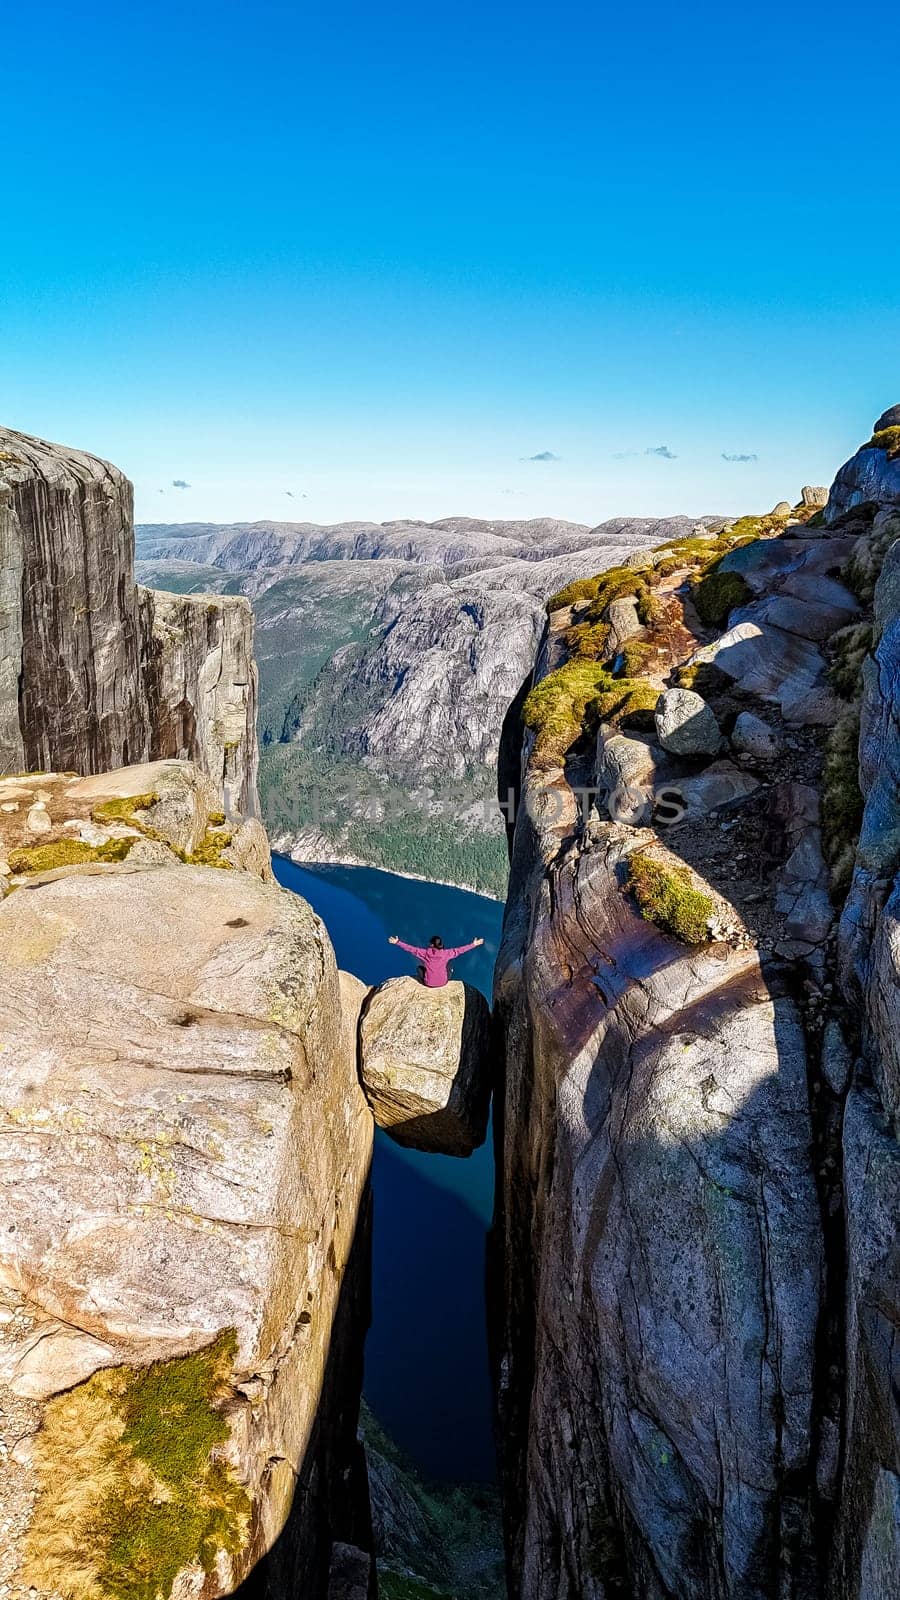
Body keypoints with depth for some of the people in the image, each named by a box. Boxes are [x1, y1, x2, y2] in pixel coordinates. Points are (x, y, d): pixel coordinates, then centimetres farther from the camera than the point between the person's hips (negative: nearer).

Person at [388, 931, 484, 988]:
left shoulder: (425, 953, -18)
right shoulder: (446, 954, -17)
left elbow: (410, 948, -14)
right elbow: (459, 950, -10)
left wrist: (397, 942, -6)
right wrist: (474, 945, 0)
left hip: (428, 984, 0)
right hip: (443, 983, 0)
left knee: (419, 967, 26)